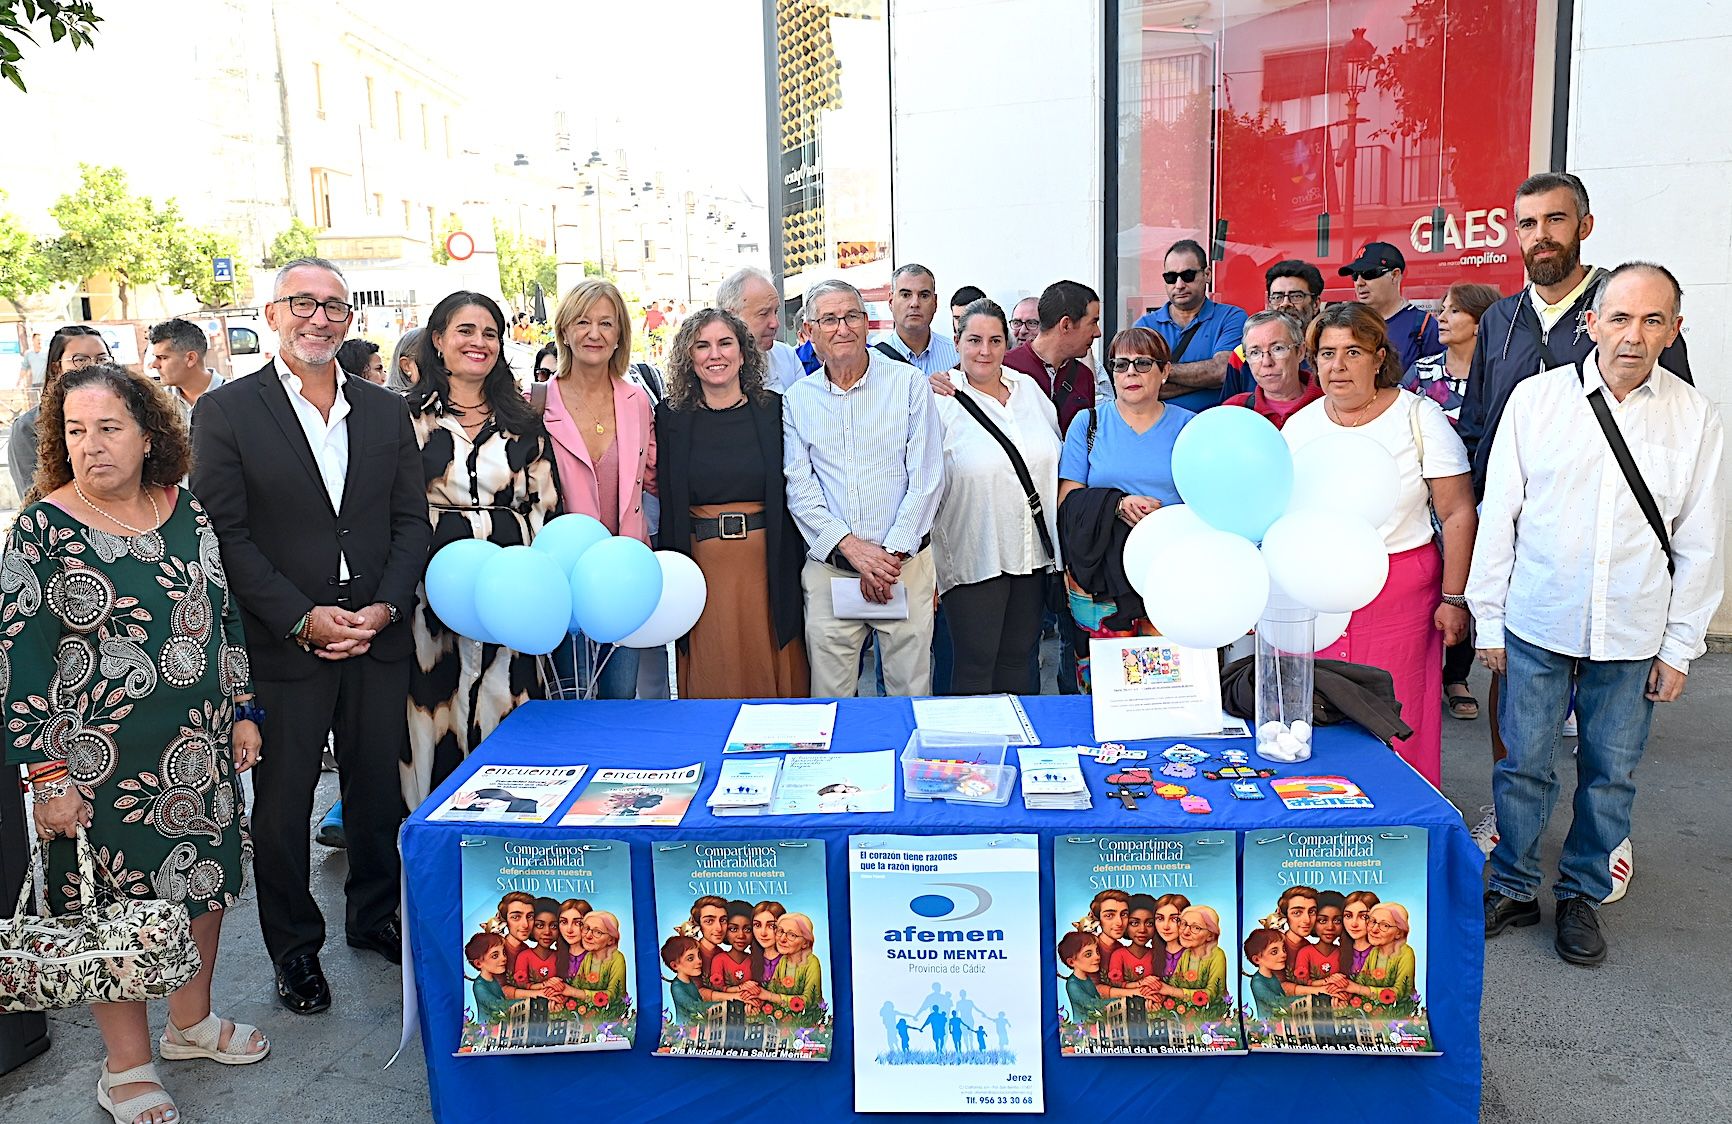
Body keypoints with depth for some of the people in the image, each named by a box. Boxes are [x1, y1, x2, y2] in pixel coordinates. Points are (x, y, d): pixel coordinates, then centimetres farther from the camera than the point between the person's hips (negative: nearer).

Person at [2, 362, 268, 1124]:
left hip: (200, 749, 4)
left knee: (202, 881, 15)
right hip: (98, 761, -4)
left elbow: (225, 615, 10)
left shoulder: (188, 512, 1)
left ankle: (191, 1021, 38)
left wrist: (243, 711, 9)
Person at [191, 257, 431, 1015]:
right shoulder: (225, 412, -2)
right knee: (282, 803, 8)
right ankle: (295, 948, 25)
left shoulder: (386, 412, 9)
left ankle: (374, 917, 33)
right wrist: (302, 619, -15)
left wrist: (385, 606, -9)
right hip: (281, 643, -3)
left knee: (379, 788, 13)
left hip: (379, 639, 3)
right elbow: (227, 534, -8)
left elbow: (412, 521, 6)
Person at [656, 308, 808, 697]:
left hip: (768, 565, 0)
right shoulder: (672, 417, 3)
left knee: (774, 676, 8)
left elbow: (795, 494, 4)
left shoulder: (774, 410, 2)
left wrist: (798, 573, -1)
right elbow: (664, 502, 4)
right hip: (703, 568, 0)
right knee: (711, 683, 8)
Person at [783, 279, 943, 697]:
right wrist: (850, 546, -12)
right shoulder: (796, 399, 7)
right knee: (829, 697, 6)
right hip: (828, 567, 1)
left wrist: (892, 553, -10)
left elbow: (927, 477, -3)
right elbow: (799, 487, 0)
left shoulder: (908, 383, 2)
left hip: (904, 563, -1)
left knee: (911, 687, 4)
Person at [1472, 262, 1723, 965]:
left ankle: (1582, 896, 30)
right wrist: (1489, 620, 0)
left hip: (1633, 638, 1)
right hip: (1536, 626, -1)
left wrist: (1679, 646, 3)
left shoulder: (1694, 418, 0)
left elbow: (1699, 543, 4)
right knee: (1524, 764, 6)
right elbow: (1498, 515, 0)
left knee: (1611, 774, 11)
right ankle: (1513, 889, 25)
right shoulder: (1536, 398, -3)